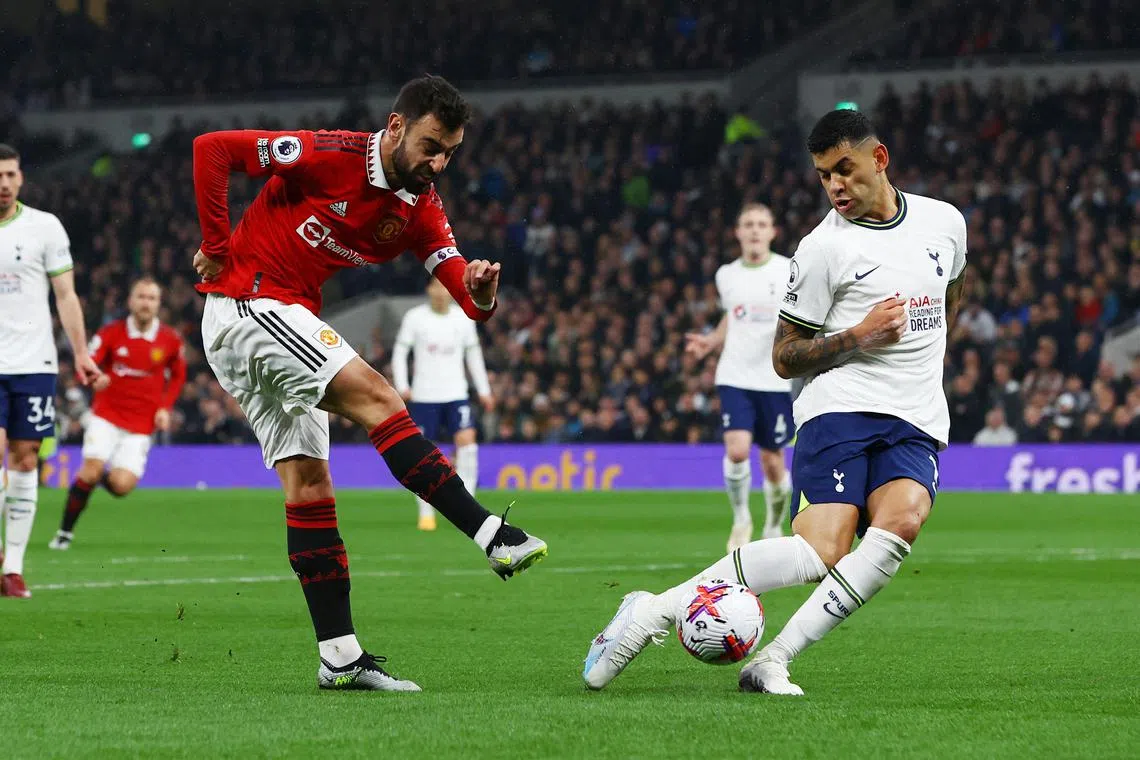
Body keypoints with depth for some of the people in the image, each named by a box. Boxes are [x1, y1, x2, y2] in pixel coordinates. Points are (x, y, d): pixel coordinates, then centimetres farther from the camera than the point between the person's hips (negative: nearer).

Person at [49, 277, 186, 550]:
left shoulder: (170, 340, 0)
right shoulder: (111, 333, -5)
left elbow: (178, 375, 16)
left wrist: (165, 408, 3)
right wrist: (94, 378, -34)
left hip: (141, 424, 1)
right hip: (107, 415, -1)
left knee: (121, 485, -14)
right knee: (90, 471, -19)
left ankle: (103, 477, 24)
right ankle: (65, 532, 0)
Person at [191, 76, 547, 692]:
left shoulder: (420, 209, 5)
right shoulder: (331, 155, -15)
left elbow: (466, 294, -6)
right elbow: (211, 148, -17)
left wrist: (481, 294, -30)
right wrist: (217, 248, -15)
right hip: (249, 302, -9)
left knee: (308, 485, 5)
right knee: (376, 397, -19)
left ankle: (339, 657, 4)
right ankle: (493, 536, -24)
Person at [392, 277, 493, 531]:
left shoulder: (463, 318, 5)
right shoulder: (415, 317, -1)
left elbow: (473, 354, 15)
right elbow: (400, 351, 3)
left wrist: (483, 390, 13)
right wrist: (402, 386, -9)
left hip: (456, 395, 1)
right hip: (423, 396, -1)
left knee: (466, 439, -18)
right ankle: (426, 513, 12)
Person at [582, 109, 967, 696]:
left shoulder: (945, 222, 12)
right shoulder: (824, 247, -2)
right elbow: (784, 358, 2)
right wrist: (858, 338, -11)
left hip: (917, 425, 4)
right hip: (840, 409, -4)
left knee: (902, 521, -29)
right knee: (822, 551, -26)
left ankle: (772, 663, -26)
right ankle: (651, 612, -16)